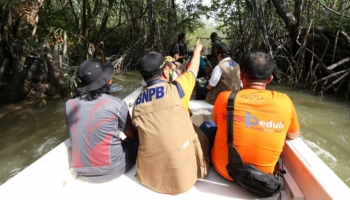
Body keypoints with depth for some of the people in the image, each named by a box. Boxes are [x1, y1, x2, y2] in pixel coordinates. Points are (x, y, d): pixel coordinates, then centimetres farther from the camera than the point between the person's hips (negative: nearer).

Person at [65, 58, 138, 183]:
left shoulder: (70, 105, -3)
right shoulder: (116, 104, -16)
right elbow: (133, 136, -1)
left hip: (83, 172, 5)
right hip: (111, 170, -5)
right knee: (138, 141, 16)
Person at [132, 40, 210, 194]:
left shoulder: (137, 102, 3)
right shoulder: (174, 89, -9)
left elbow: (135, 135, 10)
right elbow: (193, 70, 10)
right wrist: (197, 51, 30)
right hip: (184, 172, -4)